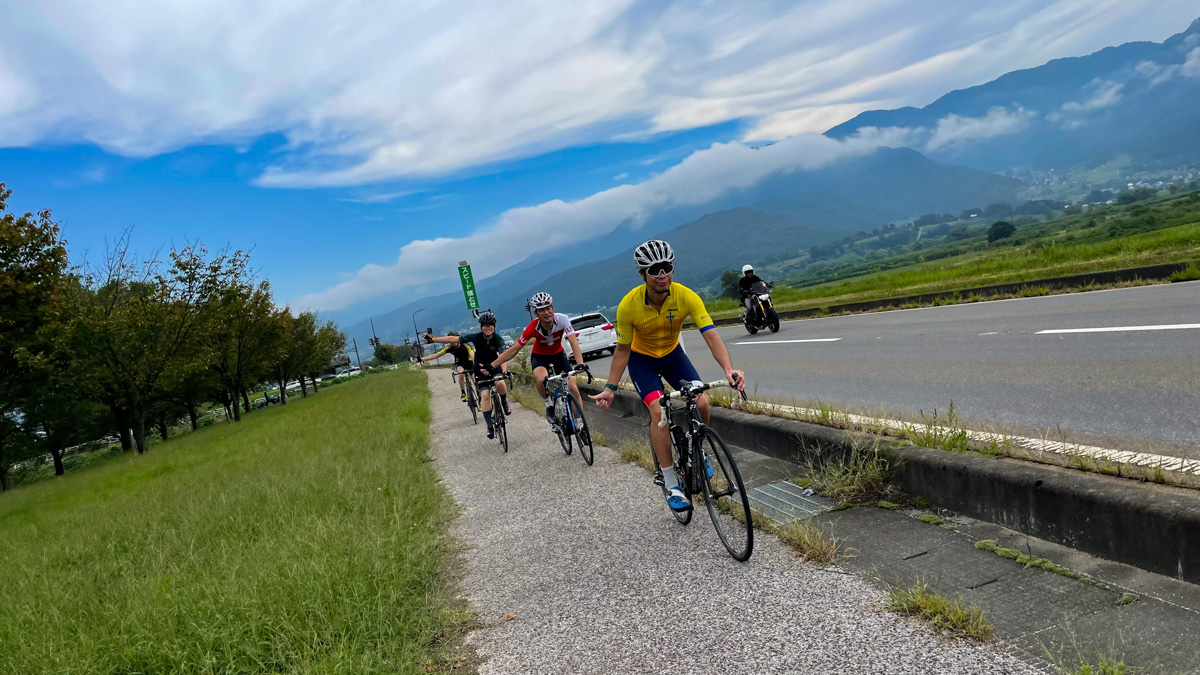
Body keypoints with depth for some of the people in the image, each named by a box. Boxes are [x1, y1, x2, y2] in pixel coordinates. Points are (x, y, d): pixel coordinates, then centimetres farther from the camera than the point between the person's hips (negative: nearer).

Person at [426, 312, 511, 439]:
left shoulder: (498, 339, -21)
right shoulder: (476, 337, -18)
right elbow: (454, 339, -17)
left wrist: (504, 370, -54)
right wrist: (432, 339, -20)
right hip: (481, 368, 1)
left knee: (499, 383, -32)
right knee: (485, 395, -15)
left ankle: (504, 401, 1)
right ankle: (490, 426, -10)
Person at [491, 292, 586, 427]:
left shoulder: (562, 319, -28)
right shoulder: (533, 327, -28)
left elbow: (574, 343, -33)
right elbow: (514, 350, -22)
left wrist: (580, 365, -49)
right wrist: (491, 366, -25)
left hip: (558, 354, 1)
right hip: (539, 356, -1)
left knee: (573, 389, -13)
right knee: (541, 379, -35)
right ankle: (549, 405, -6)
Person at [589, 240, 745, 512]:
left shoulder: (686, 296, -28)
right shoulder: (629, 305, -29)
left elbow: (711, 336, -34)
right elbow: (622, 350, -16)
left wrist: (728, 369, -50)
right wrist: (610, 388, -17)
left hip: (673, 354, 2)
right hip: (642, 359, -2)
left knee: (702, 403, -15)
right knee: (658, 411, -22)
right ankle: (671, 486, -11)